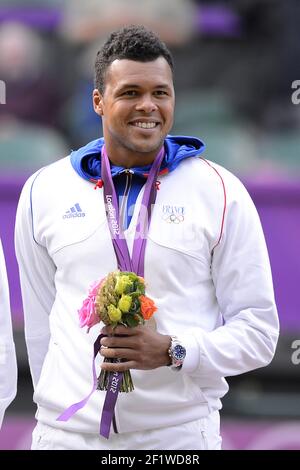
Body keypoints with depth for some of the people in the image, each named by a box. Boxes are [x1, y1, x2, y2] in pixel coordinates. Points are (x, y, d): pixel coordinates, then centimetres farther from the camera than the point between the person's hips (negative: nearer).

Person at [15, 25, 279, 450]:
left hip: (179, 432, -2)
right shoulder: (45, 191, 7)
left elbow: (258, 330, -1)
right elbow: (40, 323, 14)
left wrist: (172, 351, -16)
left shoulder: (221, 192, 0)